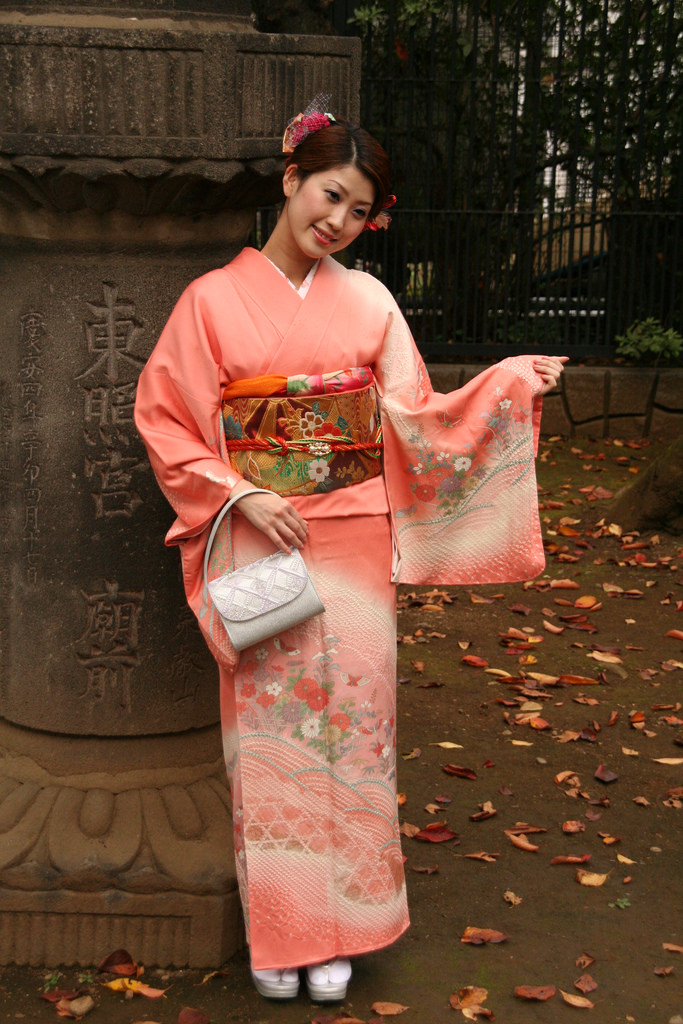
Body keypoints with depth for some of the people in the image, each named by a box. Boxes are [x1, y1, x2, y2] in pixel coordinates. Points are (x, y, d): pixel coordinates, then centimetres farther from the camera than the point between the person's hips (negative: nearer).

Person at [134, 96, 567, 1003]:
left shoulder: (370, 302, 8)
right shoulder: (214, 299, 1)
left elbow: (413, 422, 6)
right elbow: (163, 417, -1)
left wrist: (510, 385, -4)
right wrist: (239, 496, -11)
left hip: (353, 543, 2)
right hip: (257, 539, -2)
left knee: (349, 716, 4)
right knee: (268, 724, 3)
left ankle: (337, 928, 20)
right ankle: (277, 930, 19)